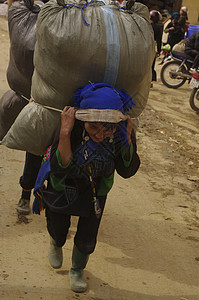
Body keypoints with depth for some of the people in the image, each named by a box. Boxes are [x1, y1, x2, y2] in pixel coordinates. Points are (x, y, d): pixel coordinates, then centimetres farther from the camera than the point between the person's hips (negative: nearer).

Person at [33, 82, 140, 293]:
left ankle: (77, 270, 41)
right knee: (58, 228, 18)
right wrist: (65, 133, -51)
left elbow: (127, 171, -23)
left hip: (95, 187, 2)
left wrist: (128, 139, -38)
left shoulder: (121, 131, -30)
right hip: (63, 184, -1)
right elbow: (60, 168, -39)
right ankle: (56, 244, 57)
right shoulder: (74, 125, -39)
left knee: (87, 238, 8)